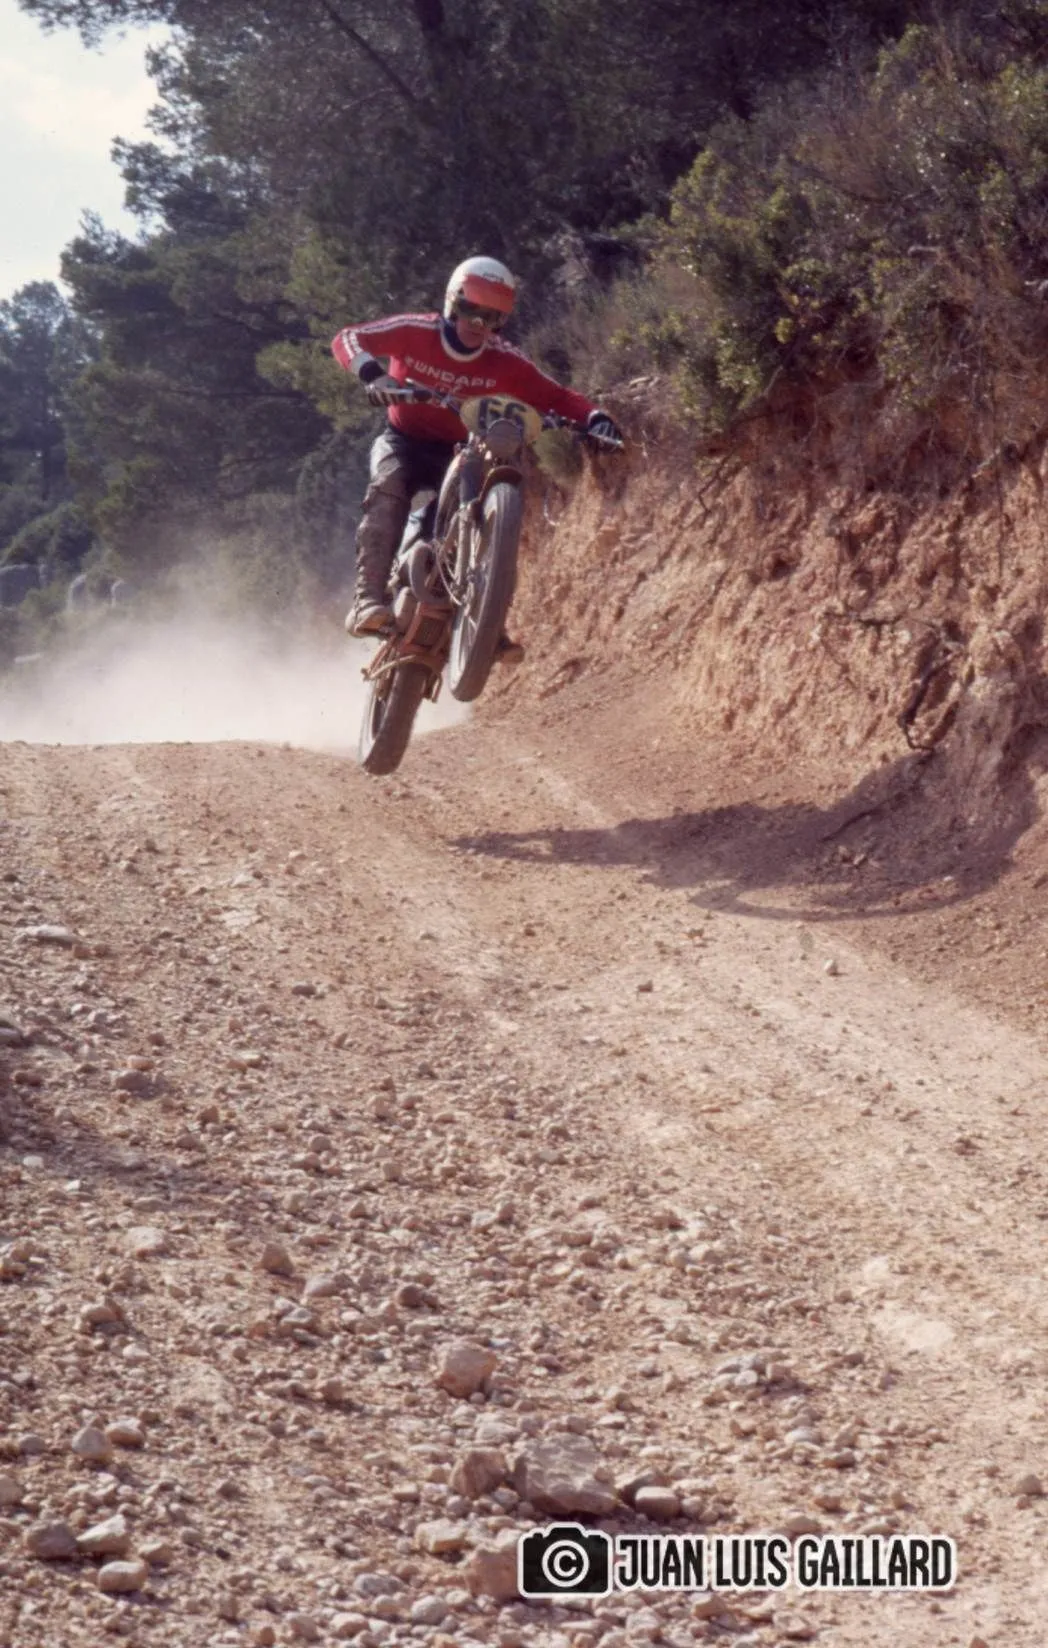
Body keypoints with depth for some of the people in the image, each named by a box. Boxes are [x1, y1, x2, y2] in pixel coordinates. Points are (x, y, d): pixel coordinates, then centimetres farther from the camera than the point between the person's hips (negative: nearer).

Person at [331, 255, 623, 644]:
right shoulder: (414, 332, -15)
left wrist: (594, 417, -29)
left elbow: (556, 397, -8)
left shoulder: (504, 361, -10)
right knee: (388, 485, -34)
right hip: (403, 441, -3)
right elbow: (348, 339, -23)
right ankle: (368, 600, -45)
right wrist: (373, 374, -44)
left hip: (459, 452, 3)